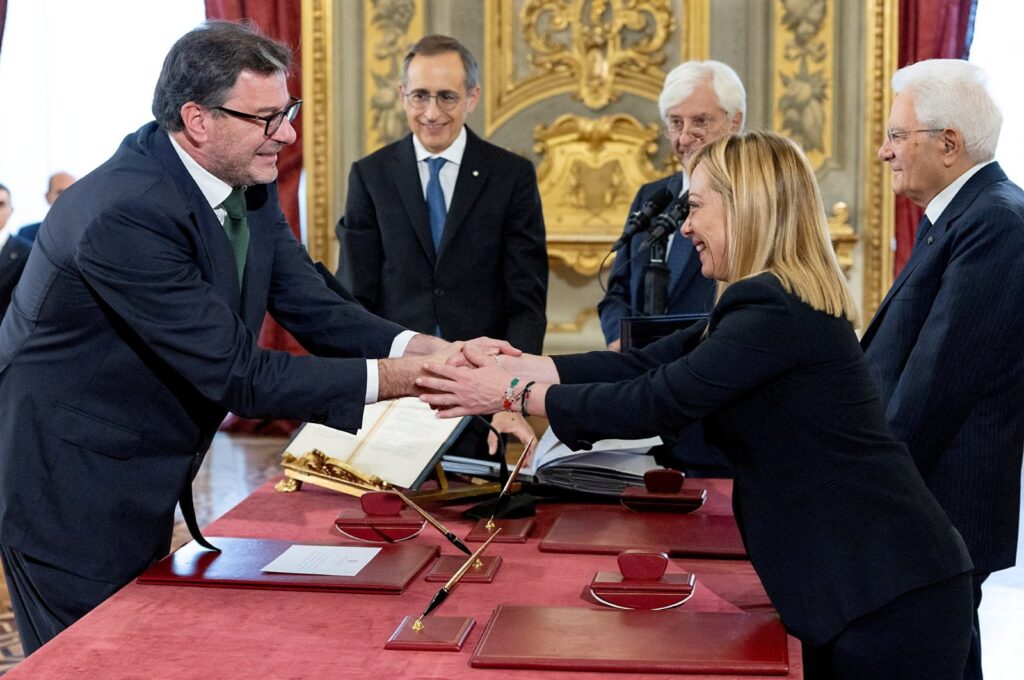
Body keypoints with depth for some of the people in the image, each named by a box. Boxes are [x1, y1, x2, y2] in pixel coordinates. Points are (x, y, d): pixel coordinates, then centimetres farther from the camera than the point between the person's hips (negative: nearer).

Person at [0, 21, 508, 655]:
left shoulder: (248, 187, -1)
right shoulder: (125, 212, -29)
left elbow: (316, 310, 0)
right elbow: (236, 375, -28)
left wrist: (436, 351, -16)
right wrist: (395, 378, -27)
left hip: (145, 482, 9)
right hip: (69, 492, -9)